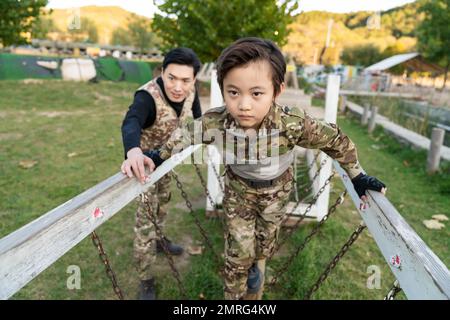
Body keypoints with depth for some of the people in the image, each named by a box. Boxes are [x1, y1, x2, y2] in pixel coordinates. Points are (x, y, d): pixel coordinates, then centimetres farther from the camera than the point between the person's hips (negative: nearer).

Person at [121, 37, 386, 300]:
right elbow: (186, 135, -11)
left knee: (266, 239, 22)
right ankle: (233, 294, 35)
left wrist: (358, 177, -11)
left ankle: (255, 264, 60)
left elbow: (336, 141, -21)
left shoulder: (293, 124, -39)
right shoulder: (215, 122, -34)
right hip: (238, 187, 0)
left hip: (276, 189, 1)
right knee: (238, 248, 4)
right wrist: (157, 157, -10)